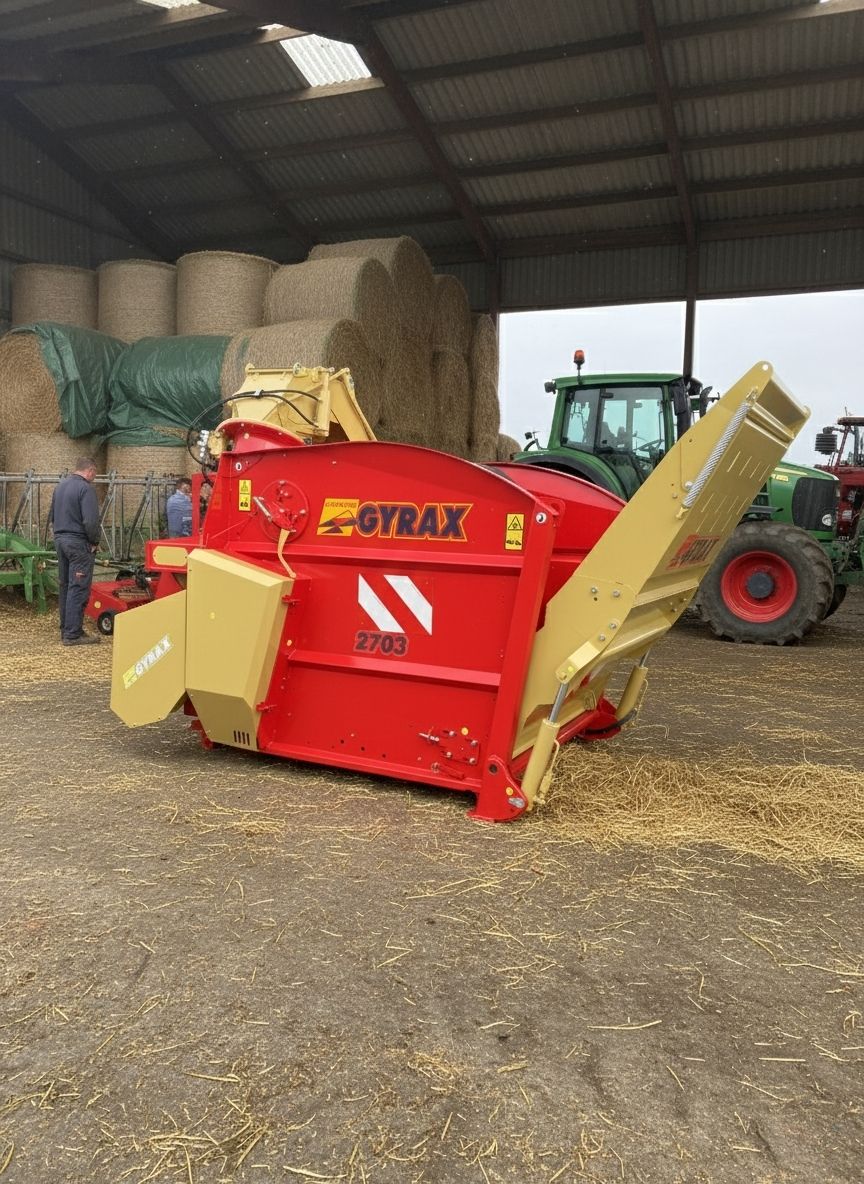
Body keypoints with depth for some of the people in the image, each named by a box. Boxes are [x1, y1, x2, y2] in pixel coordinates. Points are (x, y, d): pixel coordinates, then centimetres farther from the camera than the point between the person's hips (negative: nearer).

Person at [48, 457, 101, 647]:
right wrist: (95, 541, -8)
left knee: (64, 586, 14)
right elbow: (91, 521, -22)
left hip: (60, 539, 9)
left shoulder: (60, 485, 12)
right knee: (78, 589, -6)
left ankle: (65, 629, 21)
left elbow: (51, 515, 20)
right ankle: (73, 634, -5)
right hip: (79, 543, -9)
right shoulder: (86, 488, -15)